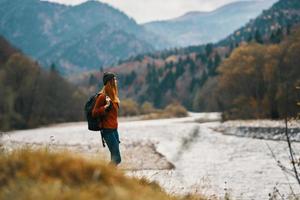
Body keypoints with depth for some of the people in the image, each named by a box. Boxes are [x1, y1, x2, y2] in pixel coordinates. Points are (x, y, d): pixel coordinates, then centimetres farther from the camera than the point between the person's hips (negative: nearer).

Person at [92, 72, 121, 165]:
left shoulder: (112, 95, 13)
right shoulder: (102, 96, -13)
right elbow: (94, 113, -13)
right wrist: (106, 106, -25)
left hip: (114, 129, 9)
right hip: (107, 130, -9)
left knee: (115, 158, 7)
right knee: (117, 158, -12)